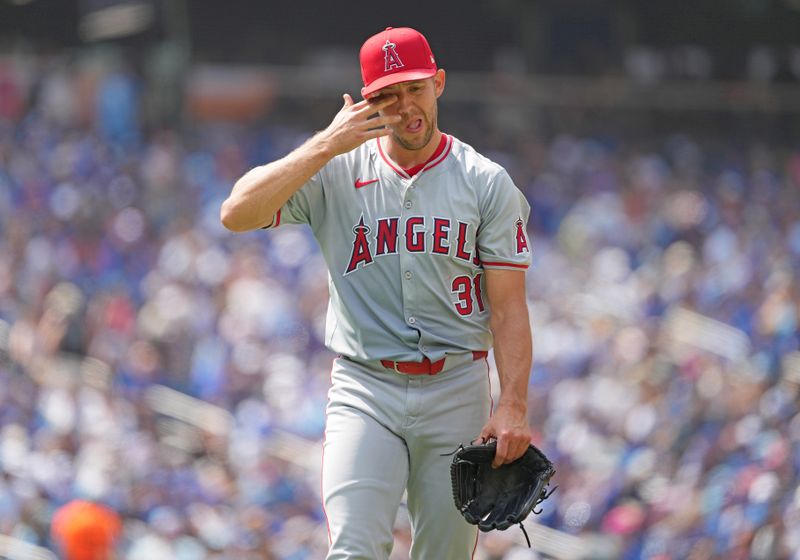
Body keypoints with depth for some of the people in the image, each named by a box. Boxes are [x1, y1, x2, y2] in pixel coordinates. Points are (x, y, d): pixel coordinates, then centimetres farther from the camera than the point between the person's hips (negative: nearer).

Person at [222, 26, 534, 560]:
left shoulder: (486, 183, 3)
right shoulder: (336, 173, 4)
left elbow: (509, 308, 0)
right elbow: (237, 213, -10)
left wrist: (514, 406, -13)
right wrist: (327, 144, -13)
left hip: (457, 391, 1)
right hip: (365, 392, -1)